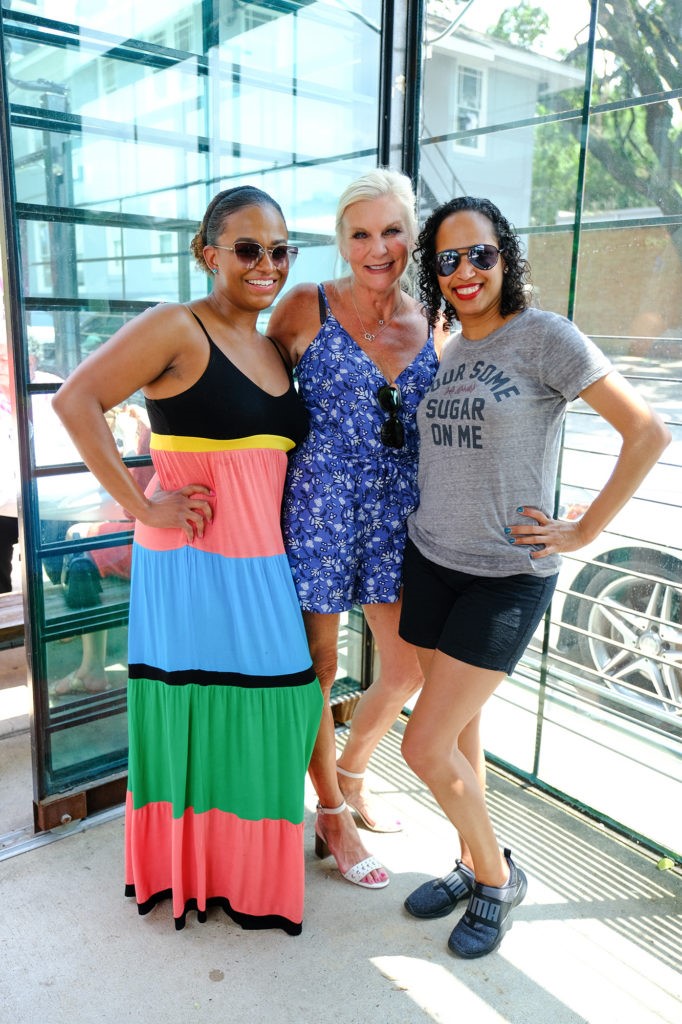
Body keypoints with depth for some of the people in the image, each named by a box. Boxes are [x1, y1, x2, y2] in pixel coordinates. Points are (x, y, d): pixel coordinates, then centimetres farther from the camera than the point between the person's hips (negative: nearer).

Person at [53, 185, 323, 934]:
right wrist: (141, 505, -19)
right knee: (194, 713, 6)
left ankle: (245, 867, 38)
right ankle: (187, 870, 30)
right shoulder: (177, 327, -9)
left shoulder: (273, 347, 15)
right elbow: (76, 400, -16)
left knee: (257, 709, 16)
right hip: (191, 561, -7)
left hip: (264, 564, 7)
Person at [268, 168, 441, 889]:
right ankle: (333, 815, 29)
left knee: (409, 667, 12)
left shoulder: (429, 323, 6)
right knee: (319, 667, 7)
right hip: (320, 508, -4)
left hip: (398, 512, 5)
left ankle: (350, 772, 40)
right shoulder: (306, 308, -6)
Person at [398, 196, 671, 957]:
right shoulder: (441, 354, 8)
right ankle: (472, 866, 37)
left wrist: (584, 531, -12)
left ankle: (497, 877, 21)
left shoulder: (546, 337, -10)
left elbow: (647, 433, -13)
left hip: (507, 576, -6)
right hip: (430, 561, 6)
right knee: (459, 733, 15)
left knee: (424, 746, -5)